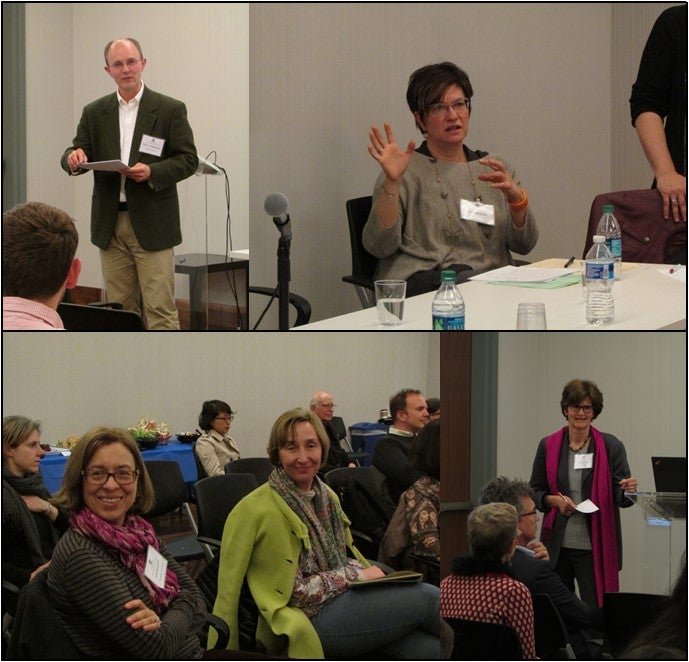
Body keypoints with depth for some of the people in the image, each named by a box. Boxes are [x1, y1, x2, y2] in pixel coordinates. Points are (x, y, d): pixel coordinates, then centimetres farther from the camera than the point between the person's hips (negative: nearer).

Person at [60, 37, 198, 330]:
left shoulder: (170, 109, 1)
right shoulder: (94, 113, 11)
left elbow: (188, 160, -1)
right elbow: (75, 156, 7)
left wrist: (152, 172, -19)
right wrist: (74, 157, -18)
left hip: (151, 225, -4)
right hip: (110, 224, 4)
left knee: (159, 308, -7)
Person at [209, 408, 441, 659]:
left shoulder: (326, 495, 12)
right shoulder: (263, 509, -12)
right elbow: (295, 592, -13)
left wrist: (367, 572, -1)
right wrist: (355, 575, -11)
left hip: (346, 599, 7)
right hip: (312, 619, -7)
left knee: (431, 650, -21)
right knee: (428, 598, -17)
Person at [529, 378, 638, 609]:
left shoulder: (611, 446, 0)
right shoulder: (548, 446, 5)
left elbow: (621, 498, -1)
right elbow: (534, 492, 11)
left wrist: (628, 490, -23)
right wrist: (555, 500, -9)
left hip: (594, 546, -2)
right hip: (557, 545, 2)